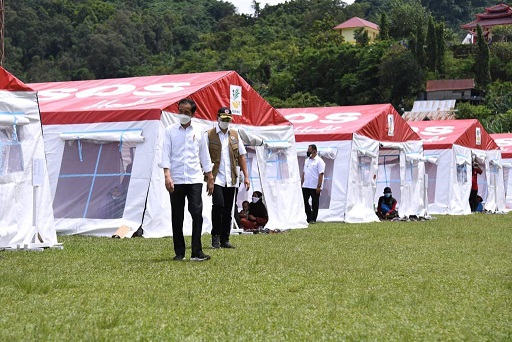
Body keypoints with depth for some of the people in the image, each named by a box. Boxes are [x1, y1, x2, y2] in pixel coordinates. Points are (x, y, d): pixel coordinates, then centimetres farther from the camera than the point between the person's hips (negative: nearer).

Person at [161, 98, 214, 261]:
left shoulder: (198, 133, 9)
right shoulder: (170, 131, 4)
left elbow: (205, 156, 14)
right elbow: (166, 154, -2)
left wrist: (210, 179, 12)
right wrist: (167, 176, -14)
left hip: (194, 179, 1)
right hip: (176, 180, 0)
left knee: (197, 213, -10)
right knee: (177, 217, 4)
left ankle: (197, 252, -8)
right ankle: (179, 253, 12)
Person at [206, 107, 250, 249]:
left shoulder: (235, 135, 14)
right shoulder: (209, 135, 1)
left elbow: (241, 156, 15)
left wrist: (246, 176, 10)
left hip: (231, 179, 4)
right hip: (216, 177, -4)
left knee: (228, 210, 6)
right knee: (218, 204, -19)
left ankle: (224, 240, 13)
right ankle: (215, 236, -3)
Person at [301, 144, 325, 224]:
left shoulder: (319, 161, -9)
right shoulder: (307, 160, 15)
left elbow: (321, 174, -14)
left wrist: (319, 186, -19)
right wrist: (301, 183, 13)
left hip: (315, 187, -7)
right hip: (305, 186, 7)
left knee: (315, 203, 2)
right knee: (304, 201, 6)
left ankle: (313, 219, 9)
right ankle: (309, 217, 17)